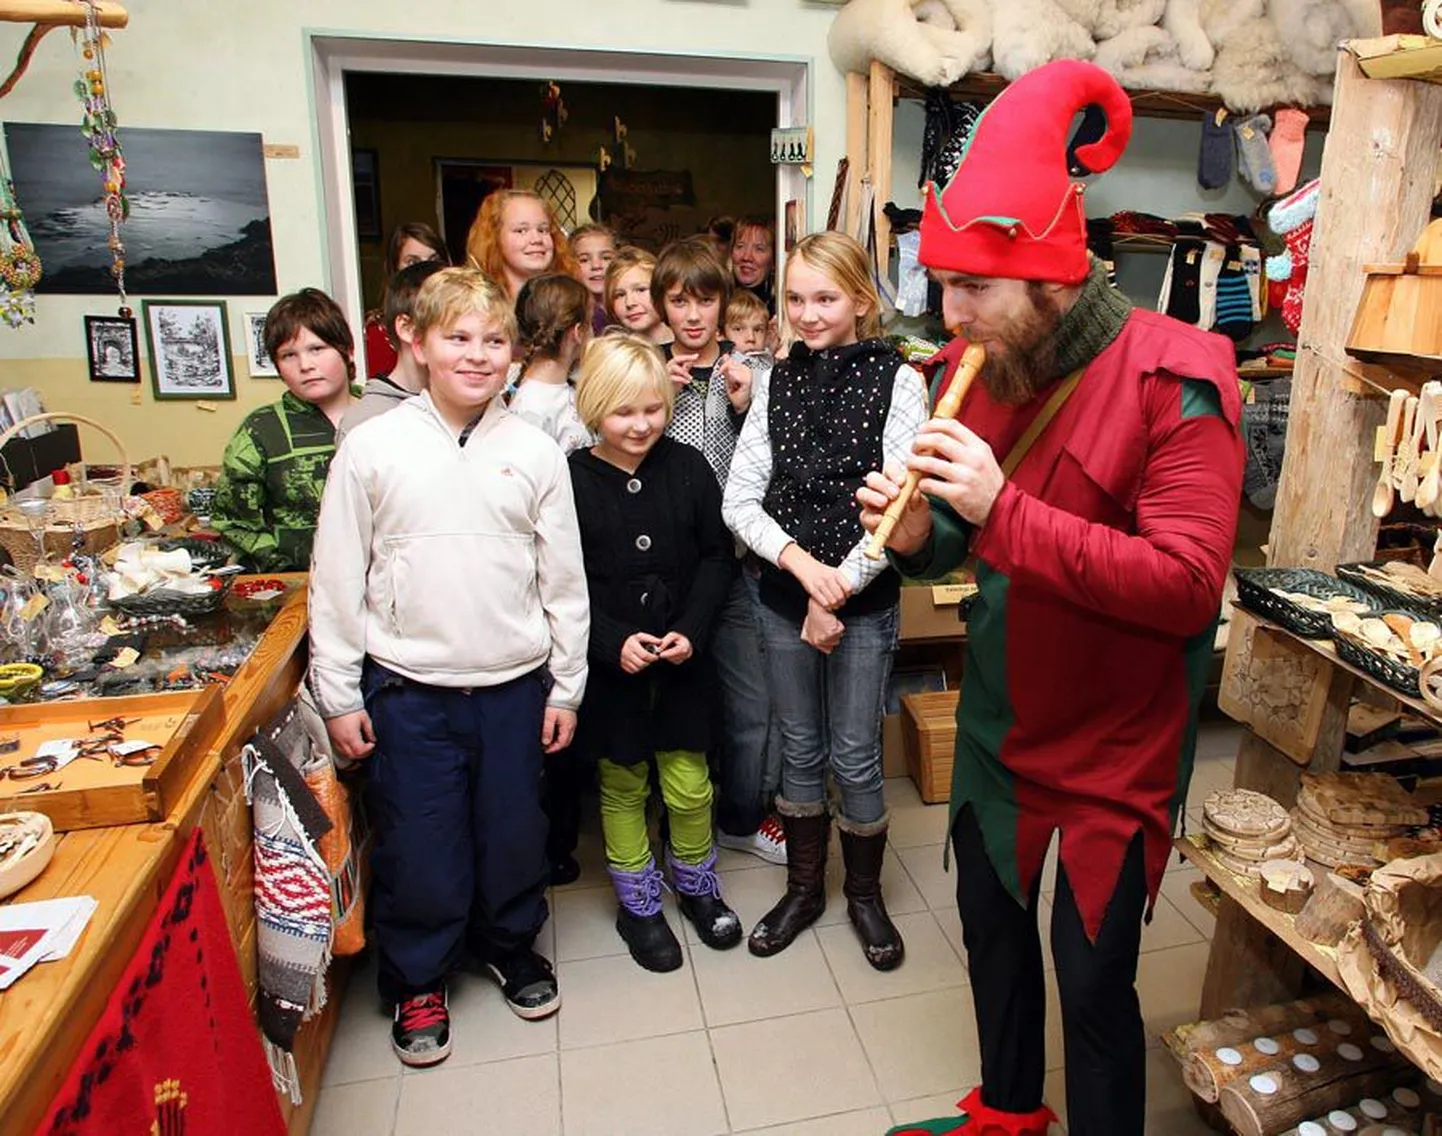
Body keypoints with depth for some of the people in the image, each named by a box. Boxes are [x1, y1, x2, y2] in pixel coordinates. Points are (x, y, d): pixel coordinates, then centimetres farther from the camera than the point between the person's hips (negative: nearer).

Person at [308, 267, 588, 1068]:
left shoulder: (536, 451, -1)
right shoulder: (373, 447, -4)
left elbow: (565, 579, 3)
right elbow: (338, 580, 0)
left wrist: (566, 685, 4)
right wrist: (338, 695, 1)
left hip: (514, 685, 1)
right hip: (407, 690, -1)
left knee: (515, 834, 16)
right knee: (418, 847, 10)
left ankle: (513, 945, 43)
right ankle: (418, 980, 36)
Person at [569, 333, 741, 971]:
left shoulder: (687, 469, -3)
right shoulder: (570, 481, -9)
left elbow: (718, 556, 1)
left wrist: (690, 629, -11)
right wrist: (614, 642, -17)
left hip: (683, 657, 2)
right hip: (609, 663, -1)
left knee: (689, 786, 10)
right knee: (623, 788, 13)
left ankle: (696, 886, 37)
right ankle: (638, 905, 34)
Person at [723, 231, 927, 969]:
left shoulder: (897, 381, -6)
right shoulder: (777, 382, 5)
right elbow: (739, 499, 1)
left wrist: (836, 590, -13)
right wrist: (799, 561, -14)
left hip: (863, 603, -3)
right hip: (782, 600, 3)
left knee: (855, 760, 7)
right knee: (800, 751, 15)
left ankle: (865, 894, 31)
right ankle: (803, 888, 35)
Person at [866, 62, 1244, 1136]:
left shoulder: (1173, 381, -20)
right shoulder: (979, 365, -1)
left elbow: (1189, 586, -27)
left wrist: (1002, 509, -33)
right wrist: (920, 533, -15)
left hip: (1117, 740, -6)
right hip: (999, 718, 7)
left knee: (1095, 981, 7)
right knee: (991, 924, 23)